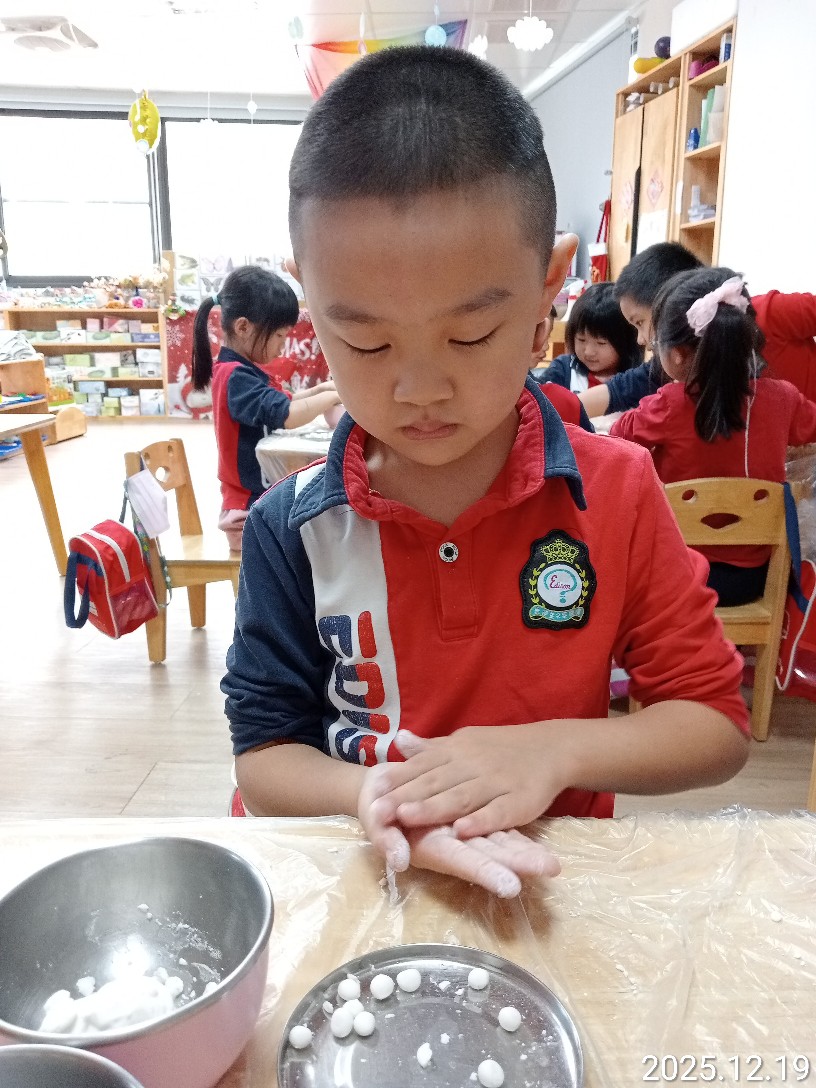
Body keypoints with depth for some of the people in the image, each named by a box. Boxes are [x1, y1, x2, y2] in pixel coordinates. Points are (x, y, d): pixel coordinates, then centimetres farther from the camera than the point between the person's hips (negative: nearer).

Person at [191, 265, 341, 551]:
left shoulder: (239, 371, 11)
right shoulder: (235, 376, -20)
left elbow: (277, 402, 24)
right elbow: (285, 414, -31)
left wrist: (317, 390, 9)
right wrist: (331, 397, -16)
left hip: (260, 498, 10)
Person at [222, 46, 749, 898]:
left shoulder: (616, 492, -9)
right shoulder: (290, 528, -9)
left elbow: (717, 727, -3)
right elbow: (263, 757, -3)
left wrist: (553, 748, -19)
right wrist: (371, 796, -23)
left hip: (554, 884, 0)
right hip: (360, 885, 1)